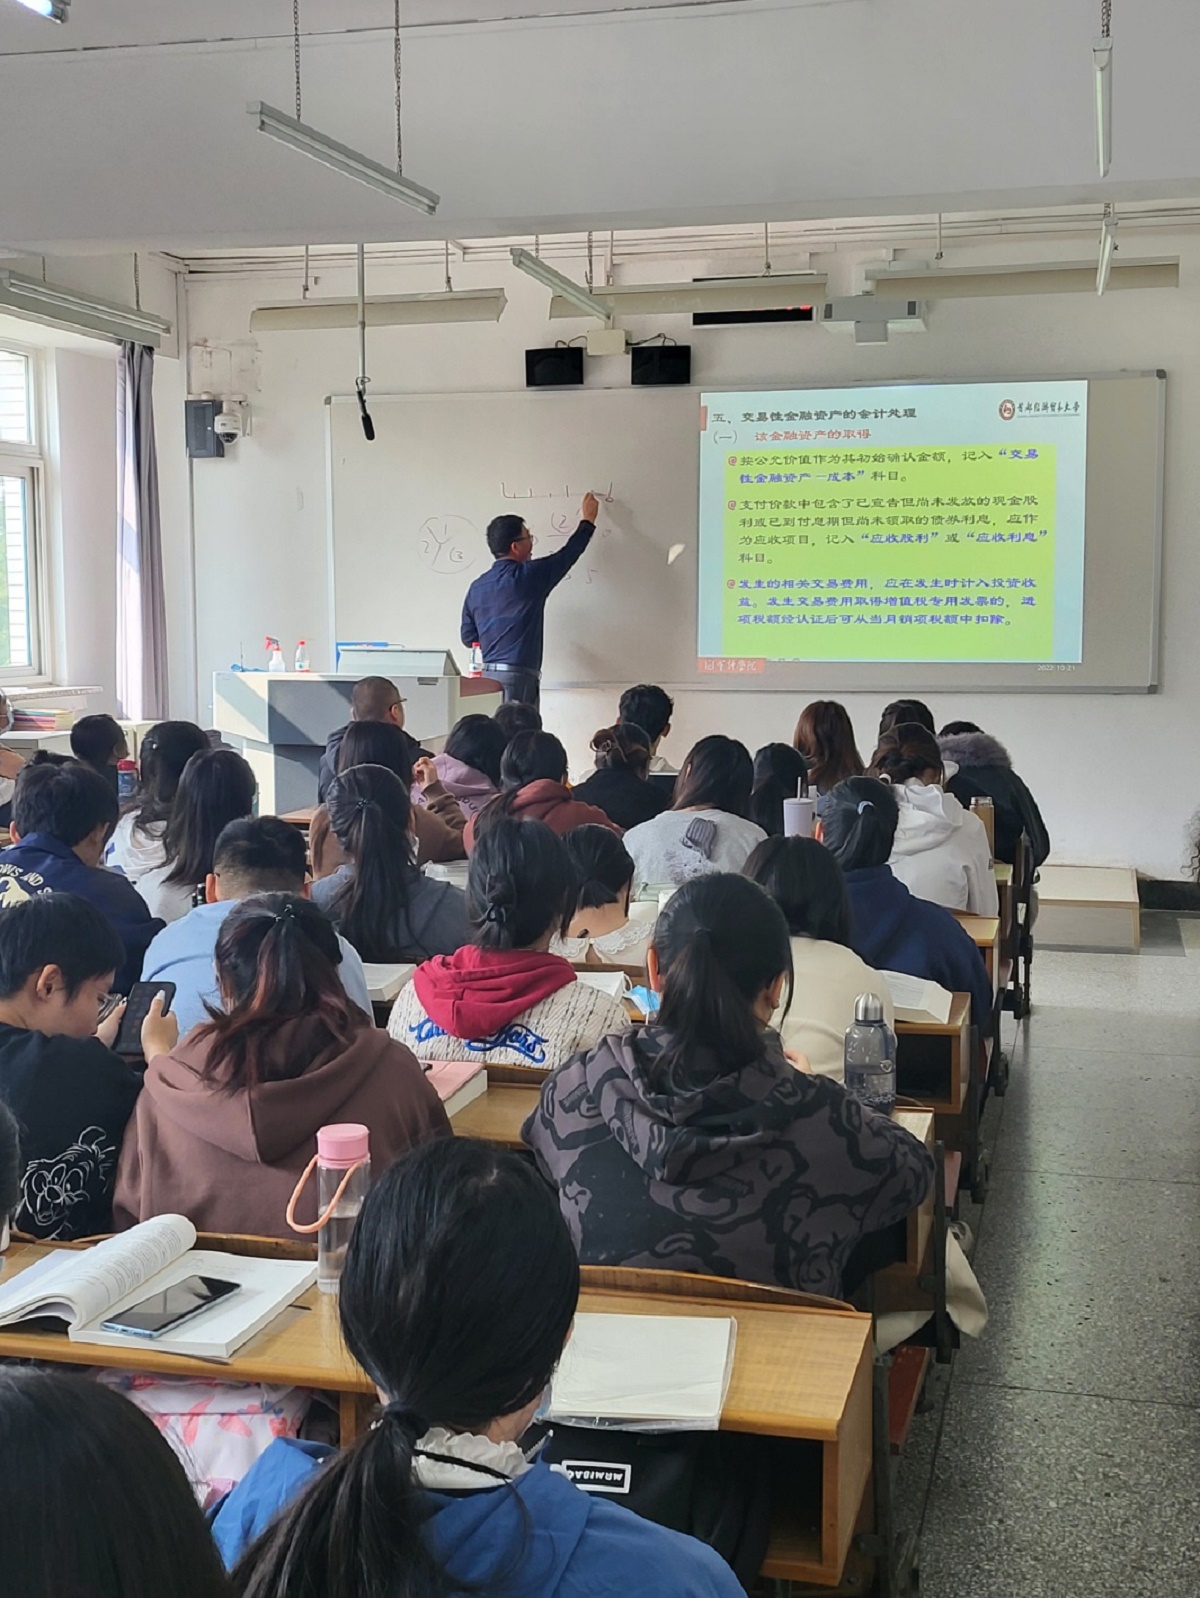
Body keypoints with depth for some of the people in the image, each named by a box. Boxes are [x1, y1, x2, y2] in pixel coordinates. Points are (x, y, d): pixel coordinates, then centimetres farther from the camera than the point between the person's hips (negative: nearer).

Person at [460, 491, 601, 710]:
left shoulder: (477, 587, 10)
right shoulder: (528, 576, -8)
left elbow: (468, 637, 15)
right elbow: (569, 553, 6)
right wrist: (587, 520, 21)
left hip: (488, 675, 7)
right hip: (518, 676, -7)